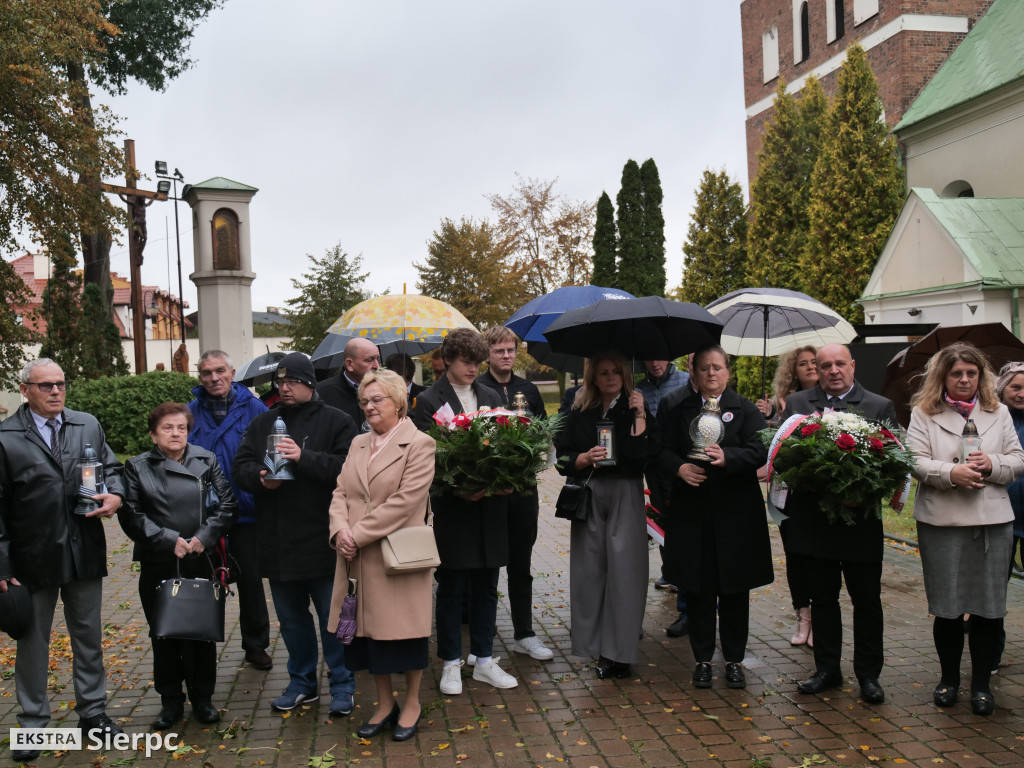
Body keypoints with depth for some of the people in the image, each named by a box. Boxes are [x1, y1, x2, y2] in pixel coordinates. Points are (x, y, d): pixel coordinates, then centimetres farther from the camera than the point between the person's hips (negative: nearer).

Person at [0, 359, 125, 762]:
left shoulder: (88, 425, 4)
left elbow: (111, 467, 14)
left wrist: (115, 494, -10)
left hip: (85, 552, 3)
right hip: (33, 558, -3)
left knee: (89, 637, 14)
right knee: (33, 643, 11)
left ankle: (93, 712, 29)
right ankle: (33, 725, 26)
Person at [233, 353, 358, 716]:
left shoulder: (335, 422, -5)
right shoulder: (262, 423, 12)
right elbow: (241, 467, 9)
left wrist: (304, 458, -25)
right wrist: (260, 477, -13)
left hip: (322, 541, -5)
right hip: (277, 542, 5)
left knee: (332, 617, 5)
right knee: (291, 617, 18)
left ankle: (342, 685, 19)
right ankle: (302, 681, 33)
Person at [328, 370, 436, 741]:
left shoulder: (419, 445, -8)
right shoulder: (358, 444, 14)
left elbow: (403, 501, -16)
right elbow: (341, 492, 9)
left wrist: (358, 534, -17)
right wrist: (340, 529, -10)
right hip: (358, 558, 6)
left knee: (404, 629, 6)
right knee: (370, 628, 13)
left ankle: (412, 703, 25)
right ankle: (384, 703, 29)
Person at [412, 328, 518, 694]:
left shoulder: (491, 398, 12)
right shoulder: (429, 400, -3)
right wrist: (457, 489, -20)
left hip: (490, 505, 5)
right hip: (452, 506, -4)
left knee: (486, 585, 11)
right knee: (451, 587, 5)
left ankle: (484, 660, 23)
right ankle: (451, 664, 18)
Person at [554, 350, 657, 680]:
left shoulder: (635, 410, 5)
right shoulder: (580, 414, 9)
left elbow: (644, 454, -8)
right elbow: (564, 457, 6)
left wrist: (639, 416, -12)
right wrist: (586, 458, -12)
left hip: (626, 496, -2)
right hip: (589, 496, 2)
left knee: (623, 569, -5)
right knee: (589, 568, 3)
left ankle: (617, 652, 0)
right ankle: (589, 636, 18)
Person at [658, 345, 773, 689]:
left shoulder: (745, 410, 5)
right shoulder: (679, 411, 11)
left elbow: (759, 452, -7)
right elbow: (663, 452, 5)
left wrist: (727, 457, -26)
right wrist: (679, 468, -16)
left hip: (736, 513, -1)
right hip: (692, 514, 1)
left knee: (735, 590, 6)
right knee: (698, 590, 5)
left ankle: (734, 660, 19)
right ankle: (702, 659, 18)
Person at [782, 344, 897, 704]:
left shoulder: (881, 407, 2)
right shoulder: (795, 403, 7)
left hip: (861, 519, -2)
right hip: (813, 518, 2)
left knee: (867, 600, 8)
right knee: (822, 597, 13)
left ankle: (868, 675, 21)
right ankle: (827, 669, 26)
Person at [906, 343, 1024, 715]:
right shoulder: (924, 413, 3)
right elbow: (915, 461, -6)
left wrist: (992, 464, -11)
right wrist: (950, 472, -21)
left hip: (993, 520, 2)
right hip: (941, 521, -2)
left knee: (989, 606, 4)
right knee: (947, 607, 6)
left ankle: (981, 682, 19)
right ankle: (949, 677, 25)